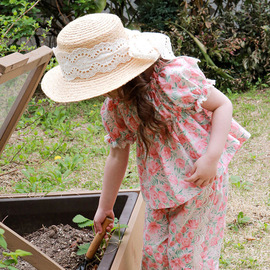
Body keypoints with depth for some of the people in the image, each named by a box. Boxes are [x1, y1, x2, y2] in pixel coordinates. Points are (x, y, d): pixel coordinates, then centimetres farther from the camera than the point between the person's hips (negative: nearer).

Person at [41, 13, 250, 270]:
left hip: (200, 178, -5)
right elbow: (118, 154, 7)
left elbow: (223, 104, -14)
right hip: (160, 187, 6)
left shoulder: (175, 77, -24)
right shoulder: (113, 107, -5)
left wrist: (212, 156, -25)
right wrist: (105, 206, 15)